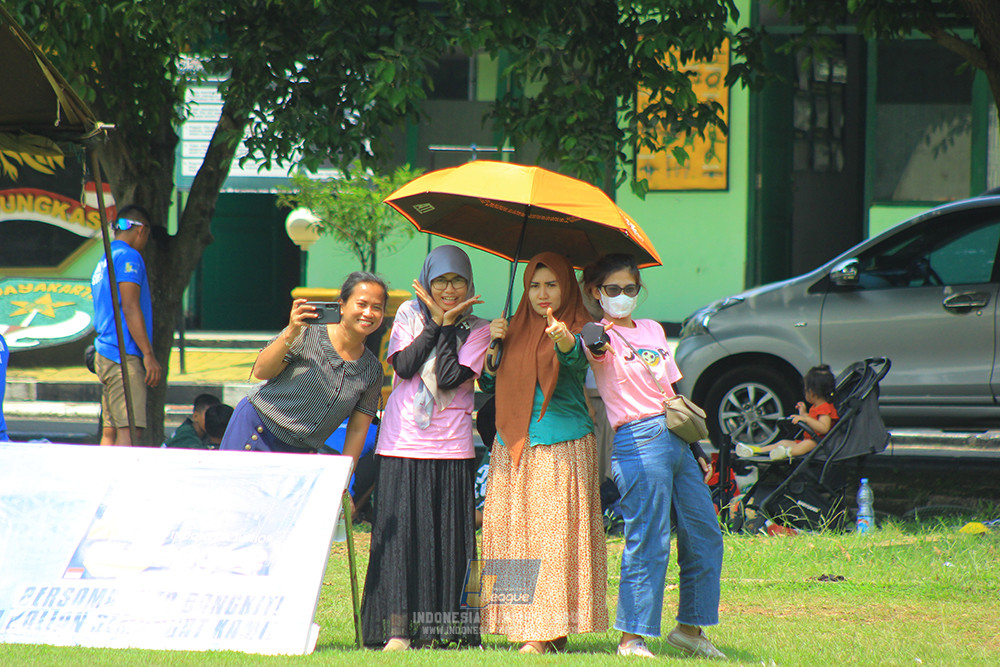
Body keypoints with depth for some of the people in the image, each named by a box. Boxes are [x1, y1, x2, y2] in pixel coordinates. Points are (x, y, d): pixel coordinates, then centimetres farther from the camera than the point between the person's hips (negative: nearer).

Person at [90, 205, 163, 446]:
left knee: (111, 431, 5)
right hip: (124, 356, -9)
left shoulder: (104, 262, 22)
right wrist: (149, 355, -16)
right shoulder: (129, 257, -7)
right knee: (129, 431, -16)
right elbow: (130, 308, -16)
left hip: (104, 354, 9)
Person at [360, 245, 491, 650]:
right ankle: (398, 629, -7)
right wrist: (434, 323, -6)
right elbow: (403, 365, -6)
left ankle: (449, 628, 3)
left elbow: (451, 379, -10)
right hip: (402, 443, 1)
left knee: (449, 537, -2)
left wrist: (447, 324, -7)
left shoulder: (477, 329, 4)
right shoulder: (409, 314, 9)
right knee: (400, 533, -6)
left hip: (450, 448, 0)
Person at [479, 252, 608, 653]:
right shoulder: (516, 329, 16)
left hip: (563, 448, -6)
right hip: (513, 447, 6)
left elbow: (577, 360, -24)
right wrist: (494, 345, 2)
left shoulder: (578, 328, -1)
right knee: (512, 529, 0)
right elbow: (489, 385, 18)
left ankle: (550, 632, -9)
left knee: (555, 532, -9)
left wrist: (564, 341, -47)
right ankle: (526, 625, 4)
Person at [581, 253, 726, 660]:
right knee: (648, 543, -10)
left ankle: (690, 627, 21)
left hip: (675, 439, 7)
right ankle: (632, 637, -4)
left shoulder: (653, 331, 19)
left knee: (704, 535, 9)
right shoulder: (602, 336, -2)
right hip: (638, 441, -7)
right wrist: (598, 344, -53)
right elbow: (595, 352, -29)